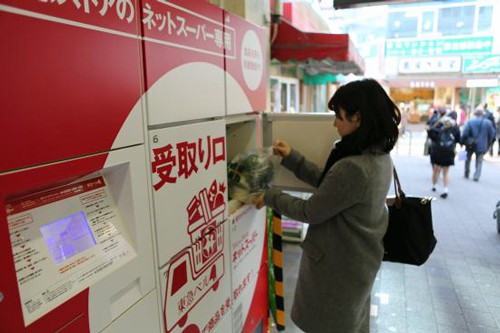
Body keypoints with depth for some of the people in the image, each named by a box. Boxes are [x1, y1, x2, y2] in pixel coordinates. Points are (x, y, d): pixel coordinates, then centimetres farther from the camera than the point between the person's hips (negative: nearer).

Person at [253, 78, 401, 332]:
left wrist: (270, 197, -8)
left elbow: (311, 212, -22)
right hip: (360, 260, 8)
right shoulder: (380, 158, -3)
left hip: (338, 267, -8)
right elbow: (327, 182, 5)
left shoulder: (353, 168, -34)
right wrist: (292, 158, 4)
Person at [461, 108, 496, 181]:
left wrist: (462, 142, -1)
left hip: (470, 144, -1)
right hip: (481, 145, 1)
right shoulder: (488, 122, -1)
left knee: (468, 159, 18)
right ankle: (476, 176, 4)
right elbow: (492, 134, 4)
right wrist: (488, 144, 14)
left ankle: (466, 174, 25)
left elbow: (465, 134, -13)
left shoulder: (469, 122, -9)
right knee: (479, 161, 9)